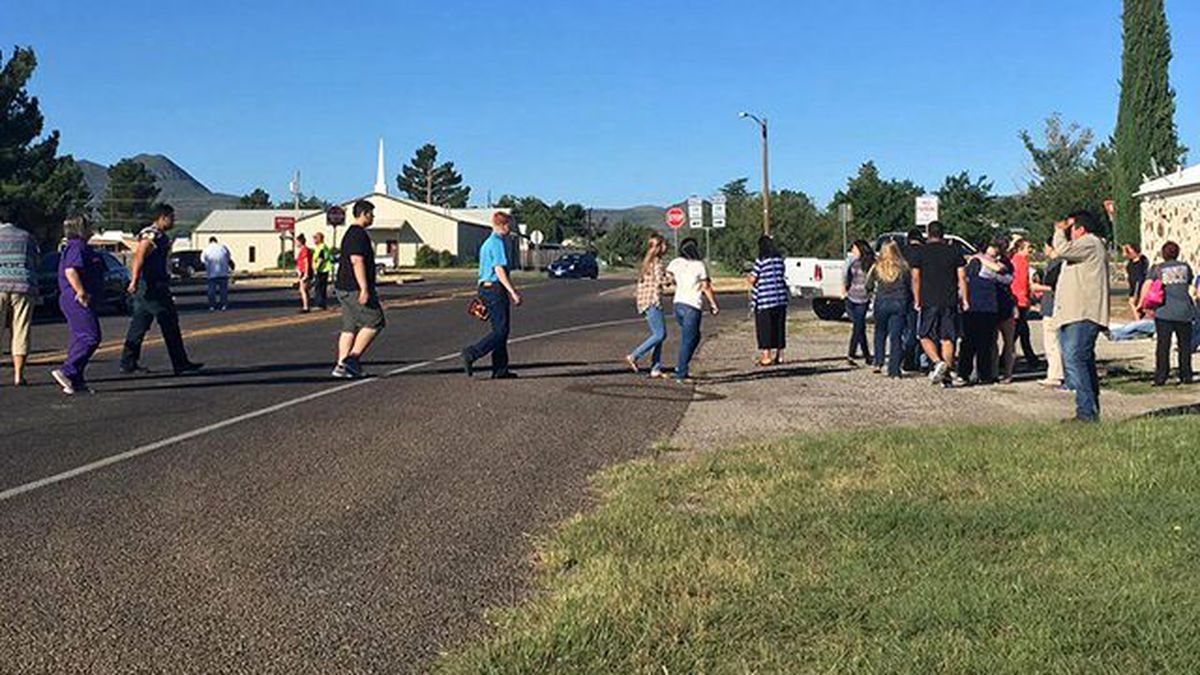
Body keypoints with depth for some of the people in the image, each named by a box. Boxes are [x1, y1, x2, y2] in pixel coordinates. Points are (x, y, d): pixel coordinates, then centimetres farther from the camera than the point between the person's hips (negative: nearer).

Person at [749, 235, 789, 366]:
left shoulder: (761, 261, -11)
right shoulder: (779, 259, 6)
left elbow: (752, 280, -10)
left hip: (764, 300, -6)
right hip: (781, 298, 6)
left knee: (764, 328, 0)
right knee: (779, 326, 12)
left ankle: (766, 356, -1)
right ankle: (779, 355, 16)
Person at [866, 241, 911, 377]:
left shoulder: (877, 267, -1)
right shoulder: (903, 267, -1)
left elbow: (869, 287, 6)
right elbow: (911, 287, 1)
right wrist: (910, 301, 17)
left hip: (881, 303, 0)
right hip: (899, 303, 0)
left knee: (880, 332, 19)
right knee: (896, 336, 2)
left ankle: (878, 362, 11)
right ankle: (894, 370, 0)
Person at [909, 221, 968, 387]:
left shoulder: (919, 252, 1)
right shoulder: (954, 251, 6)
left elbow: (916, 278, -2)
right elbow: (962, 277, 4)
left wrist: (917, 300, 4)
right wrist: (965, 299, 8)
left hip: (929, 301, -2)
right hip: (950, 301, 2)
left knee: (925, 336, 8)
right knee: (947, 339, 6)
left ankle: (937, 362, -14)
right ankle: (946, 374, 4)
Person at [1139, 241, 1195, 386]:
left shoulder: (1157, 269, 3)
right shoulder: (1185, 267, 12)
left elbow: (1147, 285, -10)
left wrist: (1141, 303, -6)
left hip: (1164, 312, -2)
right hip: (1184, 311, 2)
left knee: (1163, 344, -1)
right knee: (1185, 344, 11)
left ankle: (1160, 378, -3)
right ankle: (1186, 376, 13)